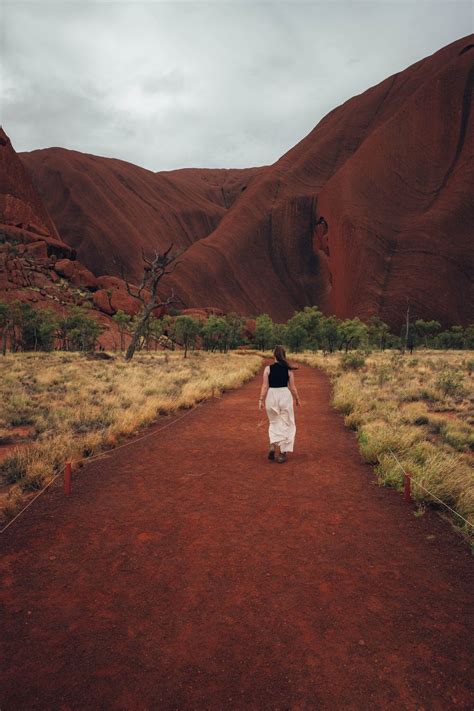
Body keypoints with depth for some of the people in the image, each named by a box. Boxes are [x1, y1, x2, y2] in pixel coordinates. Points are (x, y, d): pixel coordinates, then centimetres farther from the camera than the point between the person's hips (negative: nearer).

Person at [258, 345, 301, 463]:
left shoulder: (268, 368, -6)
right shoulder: (289, 369, -4)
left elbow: (265, 386, -8)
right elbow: (292, 387, -1)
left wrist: (261, 400, -4)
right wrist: (297, 399, 11)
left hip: (271, 396, 1)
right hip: (285, 395, -1)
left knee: (274, 423, 19)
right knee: (285, 424, 10)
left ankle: (273, 448, 6)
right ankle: (281, 453, 11)